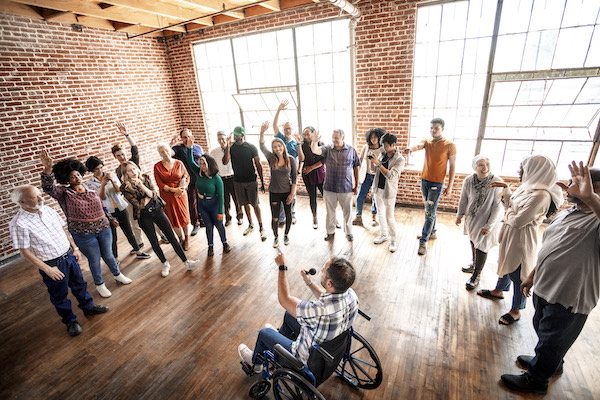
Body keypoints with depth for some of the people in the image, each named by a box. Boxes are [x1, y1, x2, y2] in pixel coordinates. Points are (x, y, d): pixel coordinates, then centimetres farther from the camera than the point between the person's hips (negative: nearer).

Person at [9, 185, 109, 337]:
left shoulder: (47, 209, -3)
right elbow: (25, 252, -17)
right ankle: (70, 321, 34)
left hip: (69, 256, 6)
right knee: (59, 295, 15)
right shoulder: (19, 224, -21)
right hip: (52, 264, -6)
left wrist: (75, 248, 6)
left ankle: (89, 307, 44)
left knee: (79, 284, 22)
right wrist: (48, 269, -18)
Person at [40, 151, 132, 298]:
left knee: (108, 255, 19)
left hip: (103, 229, 3)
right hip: (84, 235, -3)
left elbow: (102, 207, 15)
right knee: (94, 260, 11)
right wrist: (47, 168, -43)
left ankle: (117, 275, 43)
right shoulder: (64, 193, -9)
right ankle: (100, 285, 34)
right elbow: (48, 187, -28)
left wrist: (111, 218, 22)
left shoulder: (91, 191, 3)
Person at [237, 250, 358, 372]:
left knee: (264, 332, 15)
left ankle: (255, 363, 46)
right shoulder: (351, 294, -23)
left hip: (308, 360, -6)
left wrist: (282, 267, -19)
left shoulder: (319, 311, -45)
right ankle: (279, 336, 51)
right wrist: (309, 283, 2)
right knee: (289, 314, 22)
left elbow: (284, 299, -26)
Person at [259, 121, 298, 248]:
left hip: (287, 192, 0)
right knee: (274, 217, 6)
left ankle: (286, 235, 39)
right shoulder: (271, 158, -7)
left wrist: (292, 193, -9)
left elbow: (294, 178, -6)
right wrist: (262, 132, -40)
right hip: (274, 192, 0)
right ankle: (276, 237, 31)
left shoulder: (291, 159, -9)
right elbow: (262, 146, -23)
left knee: (288, 215, 15)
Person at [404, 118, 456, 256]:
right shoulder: (427, 142, 3)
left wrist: (450, 186, -9)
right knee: (429, 209, 18)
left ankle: (423, 242, -1)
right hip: (424, 180, 5)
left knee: (430, 213, -6)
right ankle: (431, 232, 36)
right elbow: (418, 146, -21)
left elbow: (452, 167, -6)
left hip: (437, 183, -5)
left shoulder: (450, 145, -9)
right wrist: (411, 149, -46)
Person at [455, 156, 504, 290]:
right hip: (472, 218, 4)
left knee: (482, 247, 5)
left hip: (487, 221, -4)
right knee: (473, 242, 21)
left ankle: (476, 276, 22)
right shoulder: (468, 180, -14)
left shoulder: (497, 182, -24)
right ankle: (474, 265, 46)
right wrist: (460, 215, 8)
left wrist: (489, 225, -19)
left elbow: (498, 207, -19)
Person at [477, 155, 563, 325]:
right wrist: (505, 188, 6)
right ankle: (498, 291, 49)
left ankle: (515, 311, 27)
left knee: (517, 275, 8)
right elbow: (511, 205, 13)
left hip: (520, 241, -9)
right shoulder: (529, 187, 1)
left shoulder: (540, 195, -28)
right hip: (510, 237, 9)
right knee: (505, 265, 26)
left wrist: (507, 215, -8)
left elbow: (517, 221, -28)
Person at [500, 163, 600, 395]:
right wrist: (532, 276, 19)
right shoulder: (564, 215, 6)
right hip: (544, 289, 8)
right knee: (543, 334, 28)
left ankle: (535, 380, 35)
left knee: (552, 343, 14)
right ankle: (549, 364, 53)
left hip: (569, 300, -7)